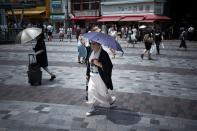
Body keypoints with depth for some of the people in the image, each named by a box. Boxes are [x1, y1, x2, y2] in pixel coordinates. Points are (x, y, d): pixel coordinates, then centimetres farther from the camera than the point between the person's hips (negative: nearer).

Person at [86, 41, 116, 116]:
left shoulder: (103, 54, -19)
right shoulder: (92, 52, 2)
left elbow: (109, 66, -23)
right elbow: (89, 63, 14)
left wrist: (98, 64, -31)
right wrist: (87, 74, 14)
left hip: (100, 77, -6)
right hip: (92, 76, 6)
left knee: (103, 92, 12)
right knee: (91, 91, 6)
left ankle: (111, 100, 43)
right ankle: (92, 108, 20)